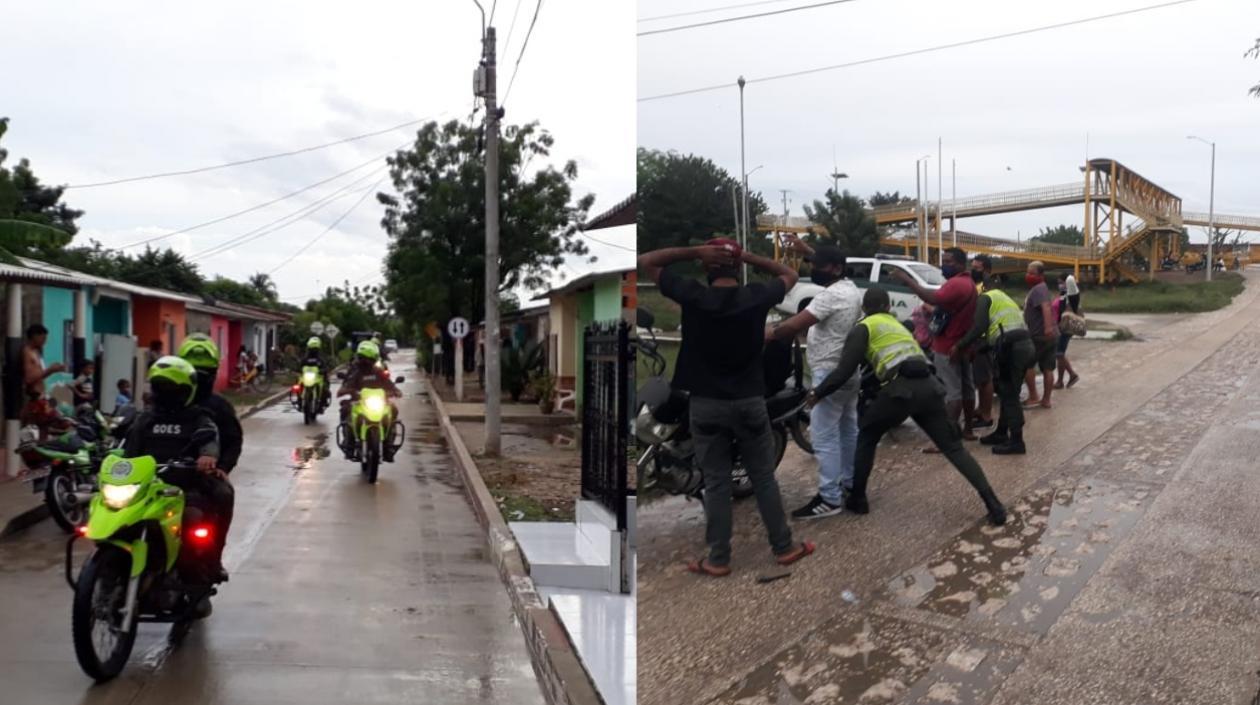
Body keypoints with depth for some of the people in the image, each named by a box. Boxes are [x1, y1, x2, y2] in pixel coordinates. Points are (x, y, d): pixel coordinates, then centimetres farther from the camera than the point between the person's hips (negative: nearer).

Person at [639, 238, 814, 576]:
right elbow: (789, 274, 15)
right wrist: (748, 256, 3)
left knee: (716, 484, 7)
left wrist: (694, 252, -7)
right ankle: (784, 548, 24)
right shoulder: (757, 296, -6)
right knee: (764, 479, 13)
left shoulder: (692, 296, -11)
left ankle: (718, 559, 14)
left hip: (706, 404, -1)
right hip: (750, 401, 1)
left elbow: (645, 262, 0)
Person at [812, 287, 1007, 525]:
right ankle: (994, 505, -2)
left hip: (901, 388, -5)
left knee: (866, 436, 17)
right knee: (954, 447, 9)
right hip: (928, 385, 6)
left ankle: (857, 499, 19)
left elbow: (845, 369, -1)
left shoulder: (864, 327, 9)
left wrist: (818, 392, 9)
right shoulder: (897, 324, 32)